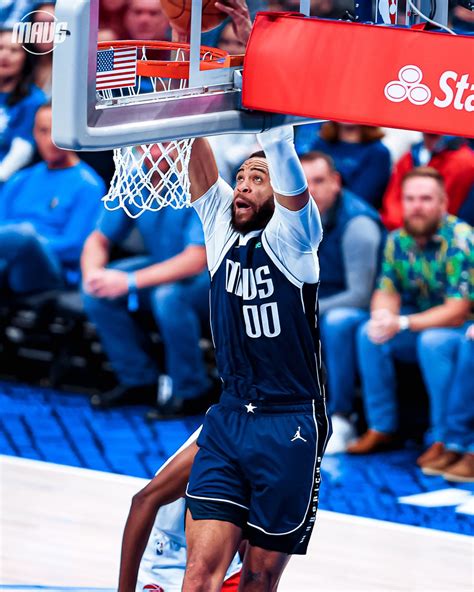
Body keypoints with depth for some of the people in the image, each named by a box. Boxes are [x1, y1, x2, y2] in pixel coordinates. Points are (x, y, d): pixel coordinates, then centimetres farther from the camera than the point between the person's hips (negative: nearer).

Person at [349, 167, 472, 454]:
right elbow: (387, 292, -1)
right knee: (370, 333, -16)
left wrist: (401, 324, -29)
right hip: (420, 324, 6)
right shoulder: (398, 240, -3)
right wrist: (381, 316, -26)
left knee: (433, 342, -35)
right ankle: (382, 428, -7)